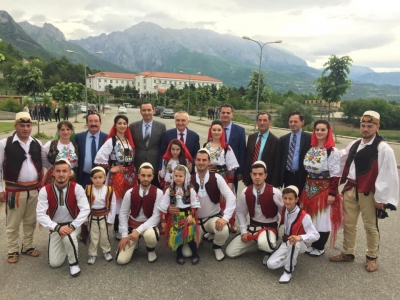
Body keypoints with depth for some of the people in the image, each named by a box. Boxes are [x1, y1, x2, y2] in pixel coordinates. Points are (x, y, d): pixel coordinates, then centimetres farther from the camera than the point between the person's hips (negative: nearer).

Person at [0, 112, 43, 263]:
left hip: (34, 189, 4)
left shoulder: (37, 144, 5)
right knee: (13, 223, 7)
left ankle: (28, 246, 32)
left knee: (31, 221, 15)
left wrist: (42, 184, 12)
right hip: (15, 189, -3)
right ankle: (13, 251, 25)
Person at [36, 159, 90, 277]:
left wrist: (72, 226, -29)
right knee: (54, 263, -3)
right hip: (55, 227, 2)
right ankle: (65, 245, 30)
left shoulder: (76, 188, -16)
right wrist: (57, 227, -27)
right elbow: (40, 214, -16)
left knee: (69, 237, -37)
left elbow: (85, 209, -20)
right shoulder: (45, 190, -14)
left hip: (73, 225, -2)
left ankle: (74, 263, -7)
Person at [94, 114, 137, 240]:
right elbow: (99, 158, -19)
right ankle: (117, 230, 19)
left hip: (131, 174, 6)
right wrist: (110, 168, -11)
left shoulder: (129, 140, 8)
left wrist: (133, 170, 6)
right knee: (118, 202, 3)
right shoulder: (111, 141, -11)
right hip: (117, 175, -5)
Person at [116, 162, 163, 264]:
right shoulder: (130, 192, -7)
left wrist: (139, 230, -26)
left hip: (149, 225, -2)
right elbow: (123, 213, -1)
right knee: (121, 260, -10)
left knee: (150, 235, -40)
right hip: (132, 225, 2)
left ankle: (151, 250, -2)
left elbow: (156, 216, -17)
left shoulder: (158, 193, -14)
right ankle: (134, 243, 24)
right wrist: (124, 235, -8)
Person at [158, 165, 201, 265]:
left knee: (190, 235, -10)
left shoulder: (190, 190, -1)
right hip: (175, 217, 2)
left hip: (187, 215, -1)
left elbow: (195, 205, -1)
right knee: (176, 236, -1)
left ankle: (195, 254, 12)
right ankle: (179, 255, 23)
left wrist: (191, 215, -14)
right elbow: (163, 206, 3)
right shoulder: (169, 190, 2)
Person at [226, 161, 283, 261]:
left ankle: (270, 249, -1)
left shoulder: (275, 192, -17)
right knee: (230, 252, -1)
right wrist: (244, 231, -4)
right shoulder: (246, 192, -7)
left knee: (264, 243, -41)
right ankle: (256, 242, 18)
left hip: (269, 227, -4)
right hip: (252, 227, 4)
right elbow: (241, 213, 4)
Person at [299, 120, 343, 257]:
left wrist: (332, 193, -15)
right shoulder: (311, 149, 7)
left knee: (323, 219, 5)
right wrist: (307, 186, 10)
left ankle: (319, 247, 22)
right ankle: (313, 244, 30)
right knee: (311, 218, 14)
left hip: (324, 189, -6)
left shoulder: (333, 151, -13)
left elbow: (335, 175, -13)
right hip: (309, 188, 6)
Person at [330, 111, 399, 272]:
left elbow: (387, 176, -16)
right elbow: (340, 156, 24)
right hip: (350, 189, 6)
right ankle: (347, 253, 33)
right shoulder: (354, 145, 7)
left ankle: (372, 257, 30)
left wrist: (381, 198, -15)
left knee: (370, 226, 10)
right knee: (348, 223, 16)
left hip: (368, 193, -6)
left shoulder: (383, 149, -14)